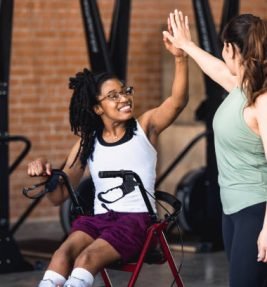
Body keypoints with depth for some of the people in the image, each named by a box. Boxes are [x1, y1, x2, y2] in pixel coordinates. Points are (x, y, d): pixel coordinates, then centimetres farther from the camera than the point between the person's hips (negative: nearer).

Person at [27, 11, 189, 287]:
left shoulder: (145, 126, 5)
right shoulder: (87, 143, 12)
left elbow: (178, 100, -14)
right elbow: (59, 196, 12)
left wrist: (180, 58, -30)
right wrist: (46, 173, -11)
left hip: (137, 218, -3)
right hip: (98, 217, 3)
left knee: (87, 258, -32)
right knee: (63, 253, -31)